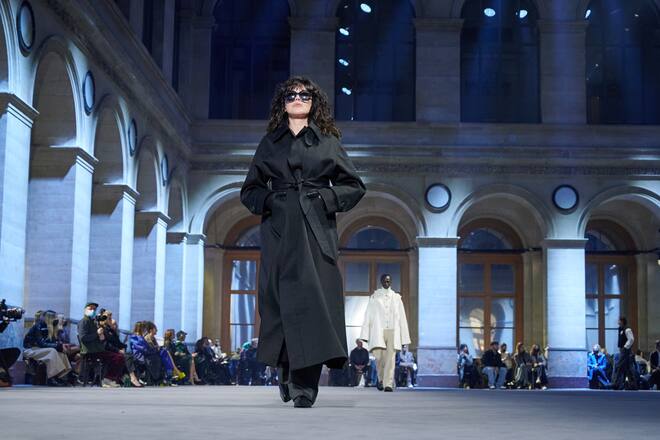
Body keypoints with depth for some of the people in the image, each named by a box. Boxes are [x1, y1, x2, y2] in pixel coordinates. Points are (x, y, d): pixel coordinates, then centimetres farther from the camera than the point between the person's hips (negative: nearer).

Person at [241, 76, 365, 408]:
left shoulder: (327, 142, 12)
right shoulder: (270, 143, 16)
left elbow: (354, 186, 12)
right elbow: (250, 190, 19)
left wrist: (326, 199, -4)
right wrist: (268, 201, -1)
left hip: (316, 230, -1)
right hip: (279, 232, 1)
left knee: (313, 295, -12)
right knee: (281, 299, -2)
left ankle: (304, 386, -13)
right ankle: (286, 379, 14)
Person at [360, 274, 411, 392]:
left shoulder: (396, 297, 12)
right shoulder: (374, 297, 9)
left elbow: (401, 317, 10)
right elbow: (368, 316, 5)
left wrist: (404, 338, 5)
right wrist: (365, 334, -5)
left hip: (393, 331, 1)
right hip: (378, 331, -1)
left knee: (390, 359, -7)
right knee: (379, 357, -8)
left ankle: (388, 384, -8)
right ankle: (381, 379, 17)